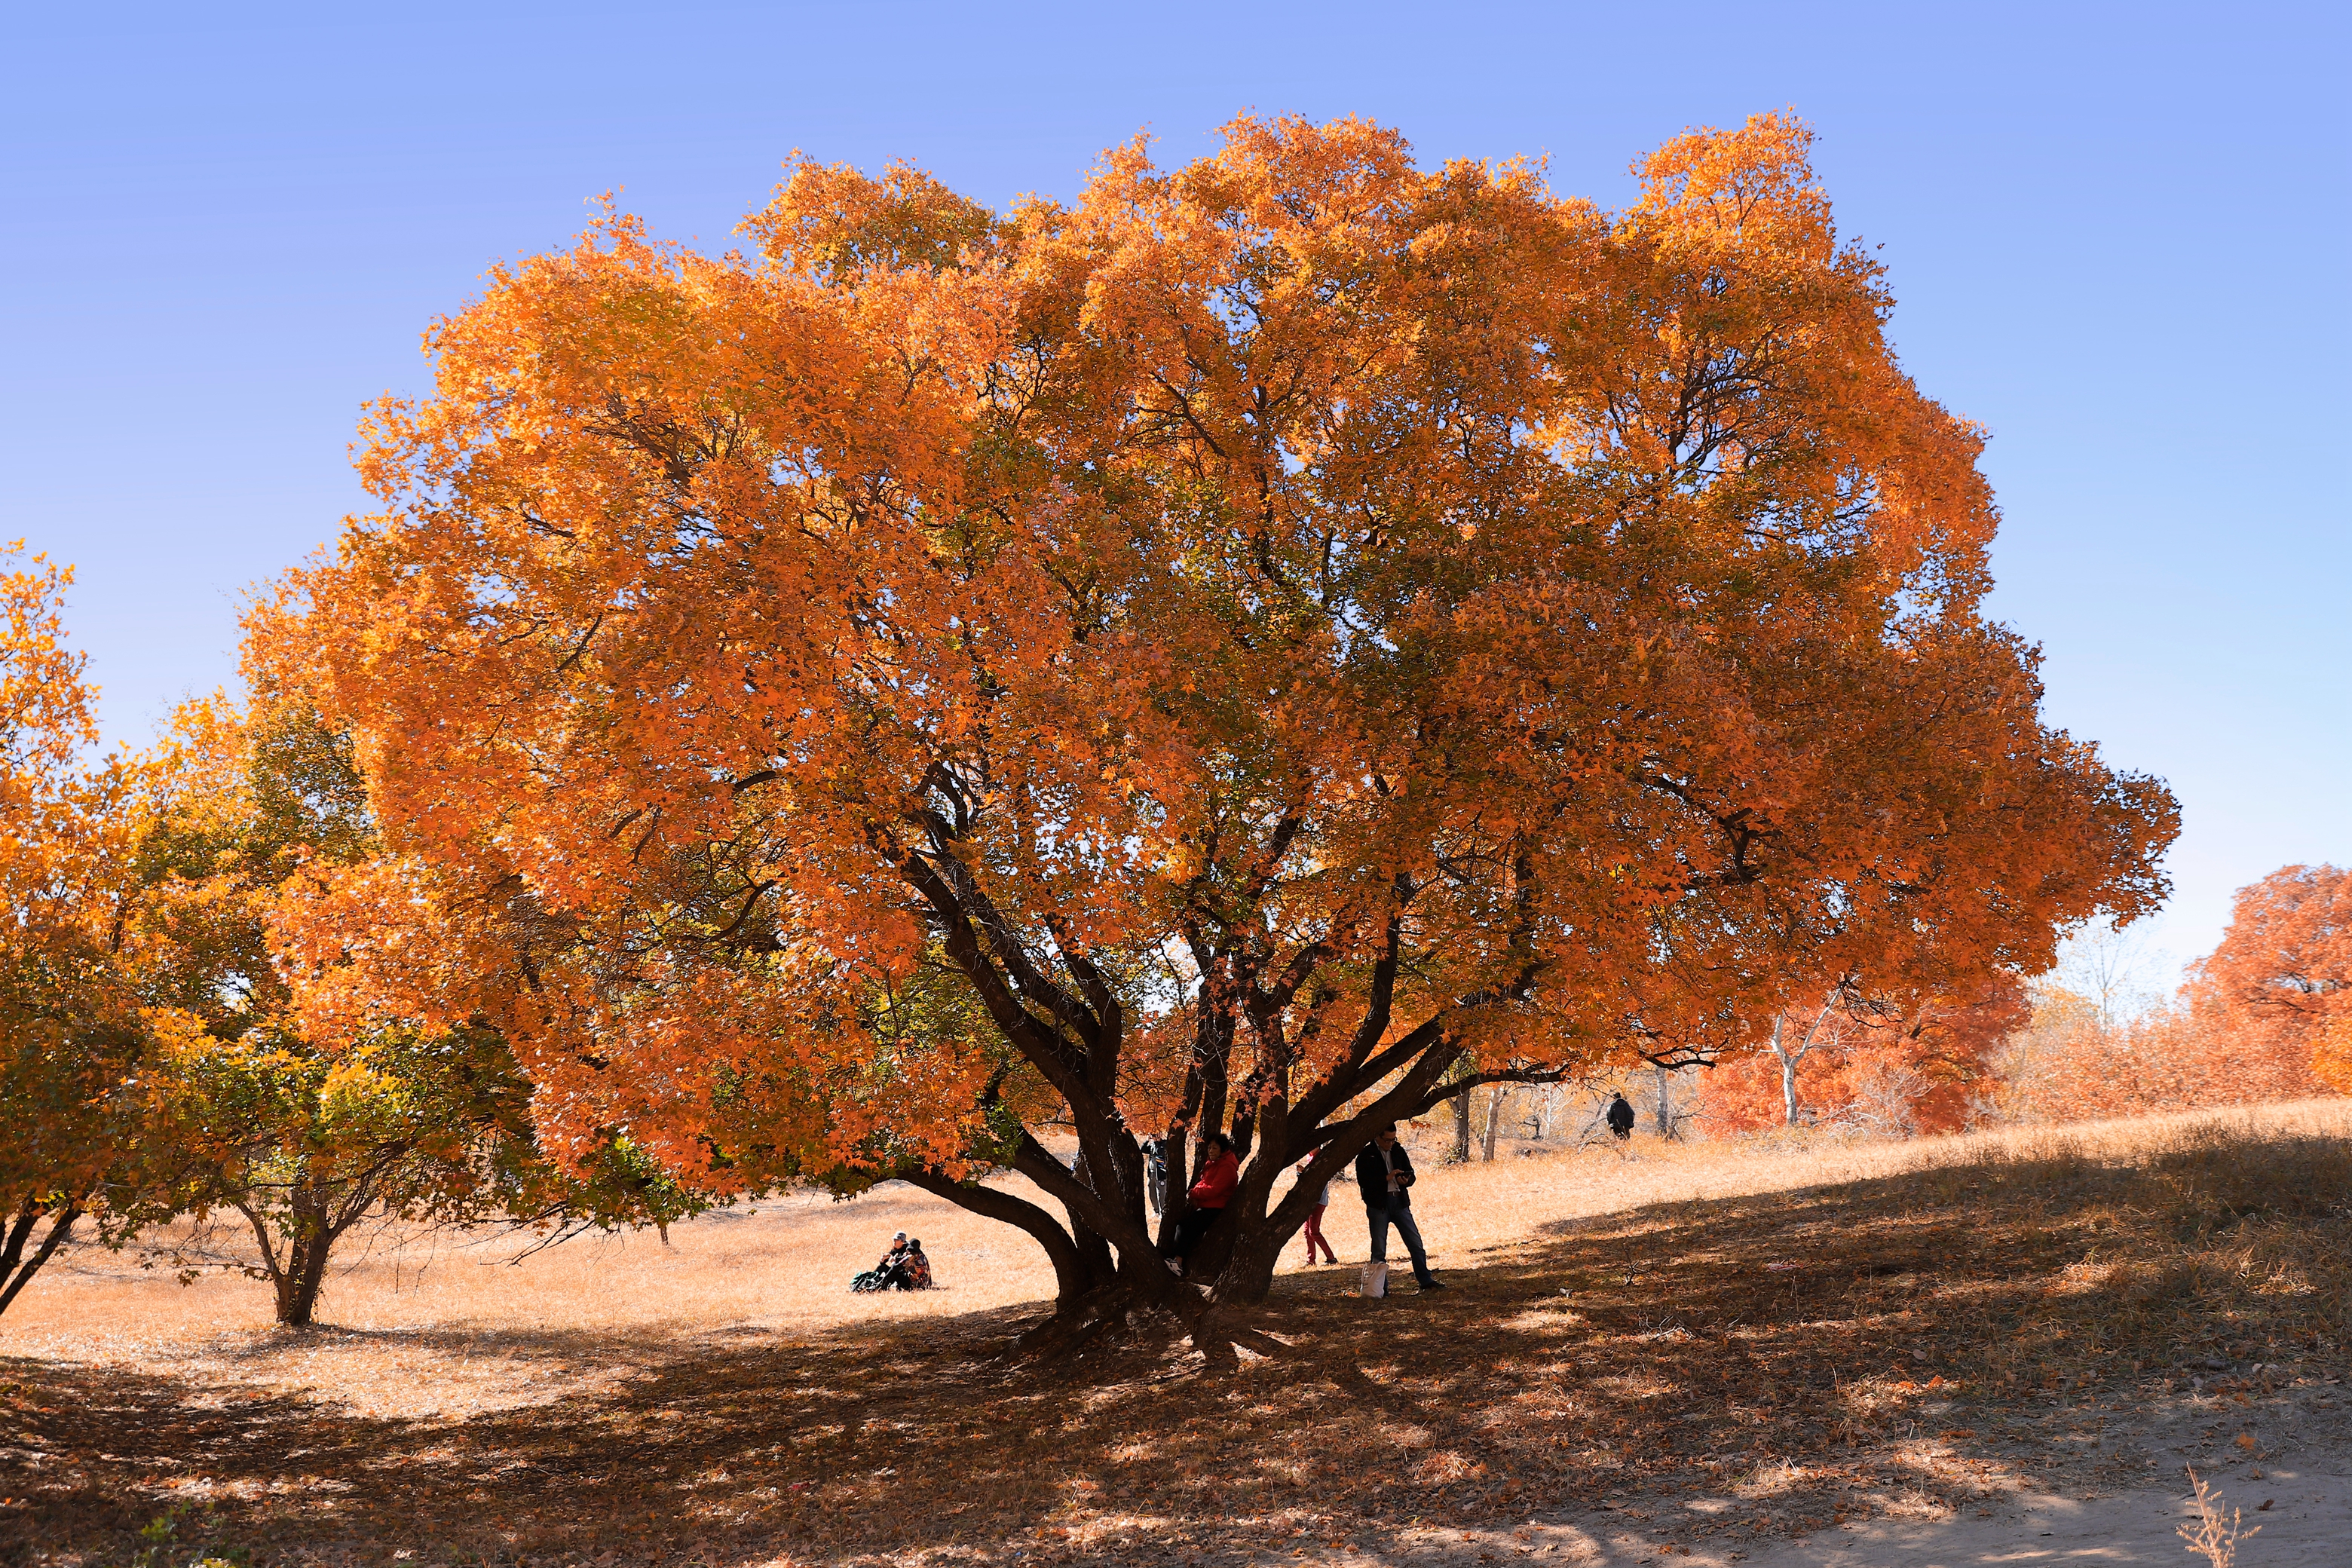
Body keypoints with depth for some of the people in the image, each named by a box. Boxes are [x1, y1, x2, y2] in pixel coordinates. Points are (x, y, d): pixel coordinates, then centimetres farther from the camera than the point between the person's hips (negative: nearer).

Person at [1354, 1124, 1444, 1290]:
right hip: (1378, 1205, -4)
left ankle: (1425, 1280, 13)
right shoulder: (1366, 1155, -4)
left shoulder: (1398, 1151, 10)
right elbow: (1363, 1181, -13)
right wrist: (1387, 1178, -21)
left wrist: (1406, 1180, -10)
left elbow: (1411, 1175, 14)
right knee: (1379, 1249, 2)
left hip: (1400, 1201, 4)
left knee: (1415, 1242, 4)